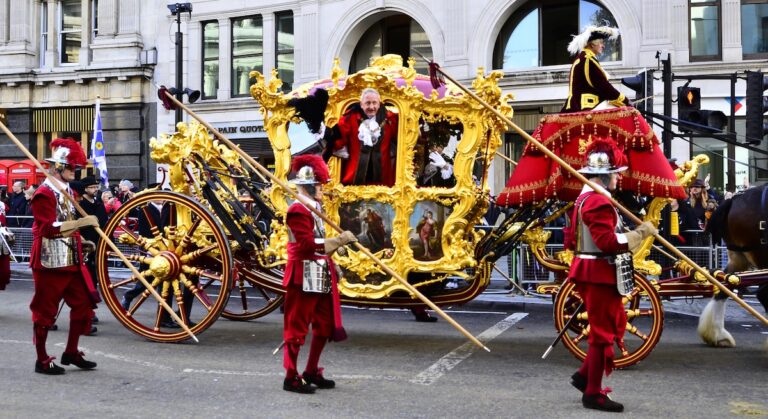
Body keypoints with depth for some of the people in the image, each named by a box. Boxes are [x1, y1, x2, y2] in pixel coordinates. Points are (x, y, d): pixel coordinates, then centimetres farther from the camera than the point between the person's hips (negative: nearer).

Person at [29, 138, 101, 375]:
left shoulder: (67, 191, 13)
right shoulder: (44, 194, -15)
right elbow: (48, 228, -27)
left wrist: (79, 239, 22)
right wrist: (81, 222, -32)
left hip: (71, 260, 9)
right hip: (50, 263, -9)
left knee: (84, 303, 9)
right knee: (45, 311, 2)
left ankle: (71, 352, 21)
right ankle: (42, 360, 13)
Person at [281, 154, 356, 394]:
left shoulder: (314, 210, 17)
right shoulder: (298, 210, -14)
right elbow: (306, 244, -25)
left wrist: (331, 265, 17)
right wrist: (338, 241, -26)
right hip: (303, 277, -10)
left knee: (325, 325, 14)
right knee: (297, 327, -1)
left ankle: (311, 371, 25)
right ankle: (291, 377, 7)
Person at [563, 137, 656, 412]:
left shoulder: (585, 198, 14)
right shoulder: (598, 202, -20)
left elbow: (570, 240, 17)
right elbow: (609, 242, -27)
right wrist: (640, 233, -22)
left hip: (593, 273, 11)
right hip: (600, 274, -11)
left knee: (615, 325, 20)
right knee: (603, 332, -1)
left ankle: (585, 375, 23)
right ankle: (593, 394, 9)